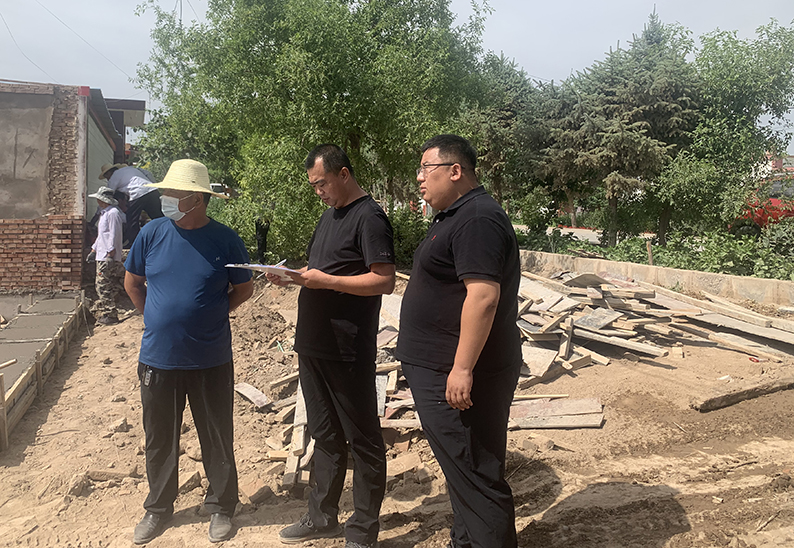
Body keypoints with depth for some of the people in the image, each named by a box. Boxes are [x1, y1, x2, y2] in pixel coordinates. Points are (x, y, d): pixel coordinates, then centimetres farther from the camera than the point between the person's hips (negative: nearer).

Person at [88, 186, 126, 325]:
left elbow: (113, 235, -18)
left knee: (103, 286, -10)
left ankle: (110, 315, -5)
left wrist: (110, 253, -21)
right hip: (101, 256, 10)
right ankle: (101, 311, 21)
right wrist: (93, 249, 26)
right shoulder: (104, 213, 21)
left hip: (108, 257, -10)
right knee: (101, 286, 14)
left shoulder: (113, 213, -12)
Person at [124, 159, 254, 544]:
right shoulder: (152, 233, -2)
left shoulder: (224, 239, -7)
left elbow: (244, 289, 5)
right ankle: (158, 508, 36)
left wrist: (210, 314, 3)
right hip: (158, 358, 2)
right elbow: (133, 284, 12)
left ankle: (220, 507, 29)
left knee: (217, 439, 10)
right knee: (159, 439, 15)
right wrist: (159, 319, 9)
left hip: (211, 360, -2)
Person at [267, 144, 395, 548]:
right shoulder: (330, 213, 16)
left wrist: (325, 280, -22)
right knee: (324, 435, 18)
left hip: (347, 352, -9)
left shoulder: (369, 217, -12)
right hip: (314, 346, 9)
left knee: (362, 440, 5)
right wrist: (291, 276, 3)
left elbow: (385, 280, -19)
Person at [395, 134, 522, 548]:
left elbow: (483, 294, -27)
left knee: (476, 476, 0)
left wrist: (462, 368, -27)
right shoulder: (456, 217, 16)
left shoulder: (477, 219, -18)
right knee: (462, 469, 21)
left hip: (458, 378, -11)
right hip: (441, 372, 11)